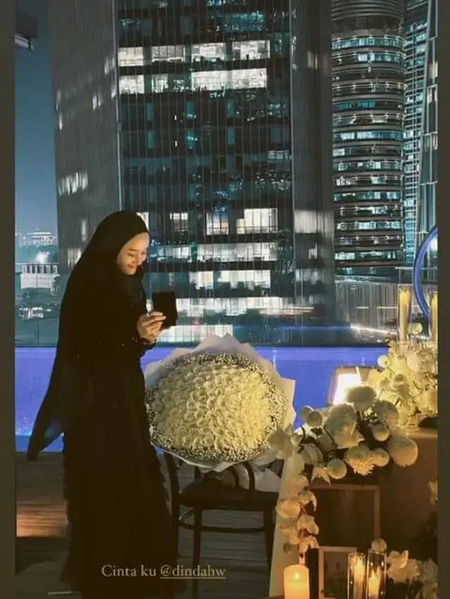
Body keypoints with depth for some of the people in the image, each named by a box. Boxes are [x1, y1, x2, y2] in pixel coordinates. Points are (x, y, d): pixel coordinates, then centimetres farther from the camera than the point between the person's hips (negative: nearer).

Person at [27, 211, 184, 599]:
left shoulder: (129, 283, 8)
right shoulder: (85, 286, -14)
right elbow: (79, 347, -18)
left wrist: (148, 336, -7)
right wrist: (132, 333, -26)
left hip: (127, 392, 7)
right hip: (94, 396, -7)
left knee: (134, 478, 10)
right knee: (104, 485, -2)